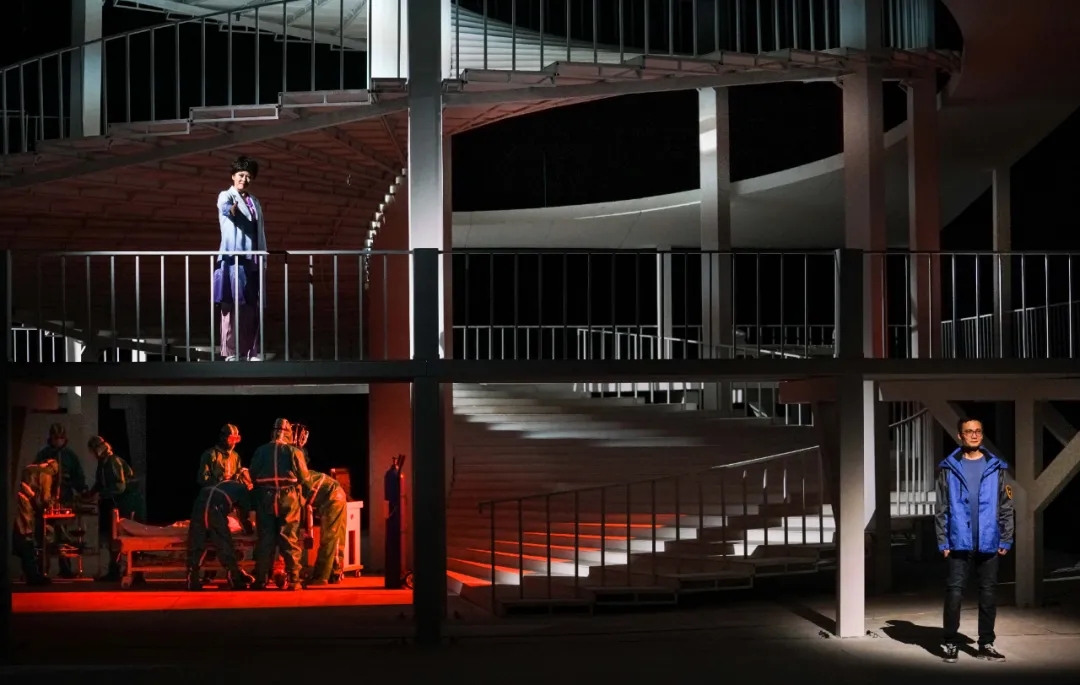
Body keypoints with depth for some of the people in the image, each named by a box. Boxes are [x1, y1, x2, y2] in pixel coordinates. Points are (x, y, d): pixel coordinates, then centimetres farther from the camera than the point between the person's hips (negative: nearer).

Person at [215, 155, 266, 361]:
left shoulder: (255, 202, 18)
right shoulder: (225, 196, -3)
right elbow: (225, 208, -28)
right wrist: (232, 209, -52)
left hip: (253, 261, 6)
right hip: (233, 259, -6)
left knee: (252, 308, 6)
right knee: (232, 306, -7)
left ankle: (251, 351, 11)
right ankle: (231, 352, -6)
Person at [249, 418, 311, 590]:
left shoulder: (260, 451, 7)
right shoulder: (294, 452, 0)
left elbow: (253, 476, 7)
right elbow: (304, 479, -1)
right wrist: (307, 496, 15)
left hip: (265, 499, 2)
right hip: (289, 498, -2)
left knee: (265, 540, 6)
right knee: (290, 540, 2)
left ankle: (261, 580, 7)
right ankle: (293, 580, 0)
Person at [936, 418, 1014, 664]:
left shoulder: (997, 468, 3)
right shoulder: (948, 468, 1)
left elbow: (1006, 508, 4)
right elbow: (942, 509, 1)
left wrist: (1006, 540, -1)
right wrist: (943, 542, -4)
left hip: (988, 544, 1)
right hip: (959, 544, -1)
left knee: (988, 594, 8)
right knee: (954, 594, -1)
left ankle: (986, 644, 17)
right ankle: (951, 644, 9)